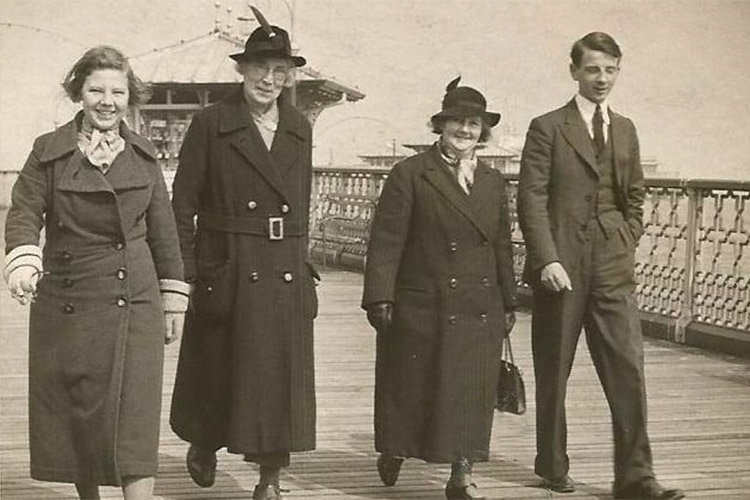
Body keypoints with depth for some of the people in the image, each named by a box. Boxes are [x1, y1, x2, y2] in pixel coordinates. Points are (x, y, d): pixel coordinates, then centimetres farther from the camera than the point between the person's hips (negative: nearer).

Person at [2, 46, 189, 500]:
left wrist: (174, 297, 10)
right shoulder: (50, 152, 2)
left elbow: (162, 230, 12)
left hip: (134, 303, 0)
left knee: (134, 412, -7)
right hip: (67, 304, 0)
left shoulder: (144, 156, 8)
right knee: (72, 411, 9)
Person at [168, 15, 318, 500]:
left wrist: (301, 266, 9)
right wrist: (183, 275, -9)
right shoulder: (210, 125, -4)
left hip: (287, 277, 3)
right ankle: (203, 445, 36)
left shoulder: (300, 130, 9)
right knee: (221, 372, 8)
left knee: (282, 375, 3)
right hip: (227, 274, -3)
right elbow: (183, 205, -4)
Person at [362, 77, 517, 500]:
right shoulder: (410, 174, -3)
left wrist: (509, 303, 14)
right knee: (410, 387, 7)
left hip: (480, 310, 4)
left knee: (472, 393, 3)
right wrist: (380, 298, -14)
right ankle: (394, 450, 33)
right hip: (421, 307, -4)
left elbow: (502, 247, 16)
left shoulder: (493, 182, 12)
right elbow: (386, 240, -8)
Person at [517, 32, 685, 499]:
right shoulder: (547, 128, -1)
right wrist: (547, 260, -16)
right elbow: (532, 201, -7)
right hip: (561, 268, -3)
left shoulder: (626, 130, 15)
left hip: (614, 269, 4)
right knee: (554, 372, 7)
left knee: (628, 370, -5)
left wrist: (626, 247, 7)